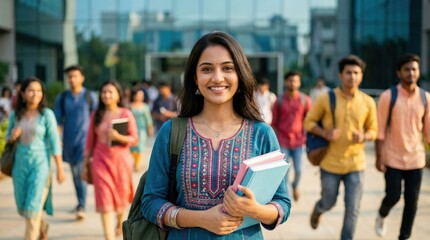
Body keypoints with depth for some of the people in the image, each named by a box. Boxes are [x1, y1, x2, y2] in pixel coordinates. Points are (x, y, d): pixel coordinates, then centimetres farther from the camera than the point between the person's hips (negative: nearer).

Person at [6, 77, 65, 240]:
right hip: (20, 163, 4)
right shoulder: (15, 115, 3)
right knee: (22, 208, 14)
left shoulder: (47, 114, -7)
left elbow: (55, 142, -6)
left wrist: (60, 168, -7)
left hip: (40, 163, -4)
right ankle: (43, 227, 44)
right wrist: (12, 137, -9)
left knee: (33, 208, -8)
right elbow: (8, 139, 15)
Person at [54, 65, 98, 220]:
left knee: (81, 172, -14)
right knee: (74, 173, 14)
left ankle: (82, 207, -13)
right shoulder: (61, 98, 5)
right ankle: (80, 202, 29)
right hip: (69, 140, 4)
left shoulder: (90, 97, -2)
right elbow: (58, 120, 5)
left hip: (84, 139, -4)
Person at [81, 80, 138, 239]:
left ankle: (120, 223, 45)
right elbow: (90, 141, 7)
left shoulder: (126, 114, -2)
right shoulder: (96, 115, 4)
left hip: (121, 160, 0)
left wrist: (119, 137, -20)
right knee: (105, 199, -8)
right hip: (101, 161, 1)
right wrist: (85, 163, 7)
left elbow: (134, 139, -3)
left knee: (121, 196, 13)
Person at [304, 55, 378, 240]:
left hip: (356, 164, 1)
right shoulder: (326, 99, -8)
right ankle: (318, 209, 53)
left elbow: (373, 130, 7)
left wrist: (364, 137, -16)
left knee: (352, 209, 1)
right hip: (330, 163, -1)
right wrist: (324, 133, -18)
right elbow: (309, 122, 1)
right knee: (328, 203, 16)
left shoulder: (368, 102, -3)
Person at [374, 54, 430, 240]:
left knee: (412, 200, 5)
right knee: (393, 197, -1)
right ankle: (381, 216, 32)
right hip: (393, 158, -3)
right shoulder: (388, 96, -9)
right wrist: (379, 157, -10)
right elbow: (380, 130, -8)